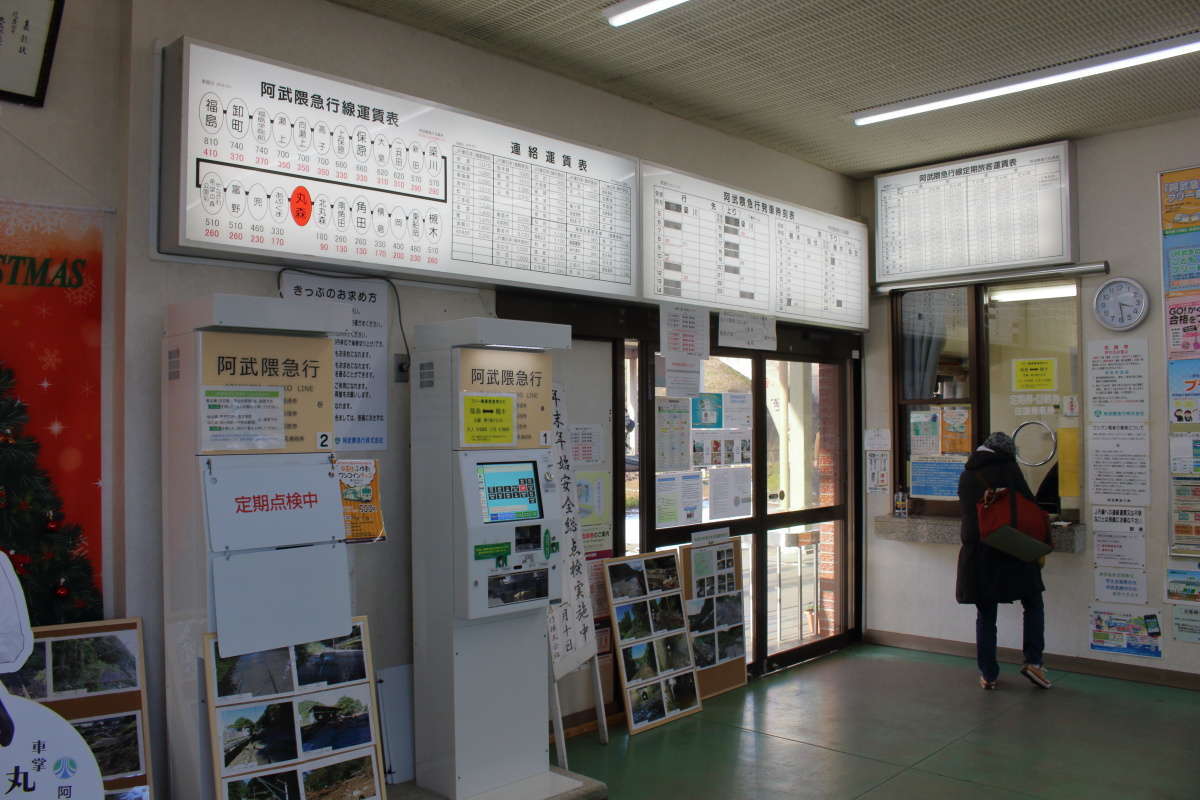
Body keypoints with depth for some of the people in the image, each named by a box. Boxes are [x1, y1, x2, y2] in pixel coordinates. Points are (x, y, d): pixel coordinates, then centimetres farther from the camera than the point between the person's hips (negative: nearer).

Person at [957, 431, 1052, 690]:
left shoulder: (966, 476, 10)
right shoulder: (1008, 469, -3)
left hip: (975, 551, 4)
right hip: (1010, 552, -4)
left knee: (985, 615, 10)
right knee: (1033, 604, 13)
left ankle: (988, 674, 12)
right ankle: (1033, 661, 3)